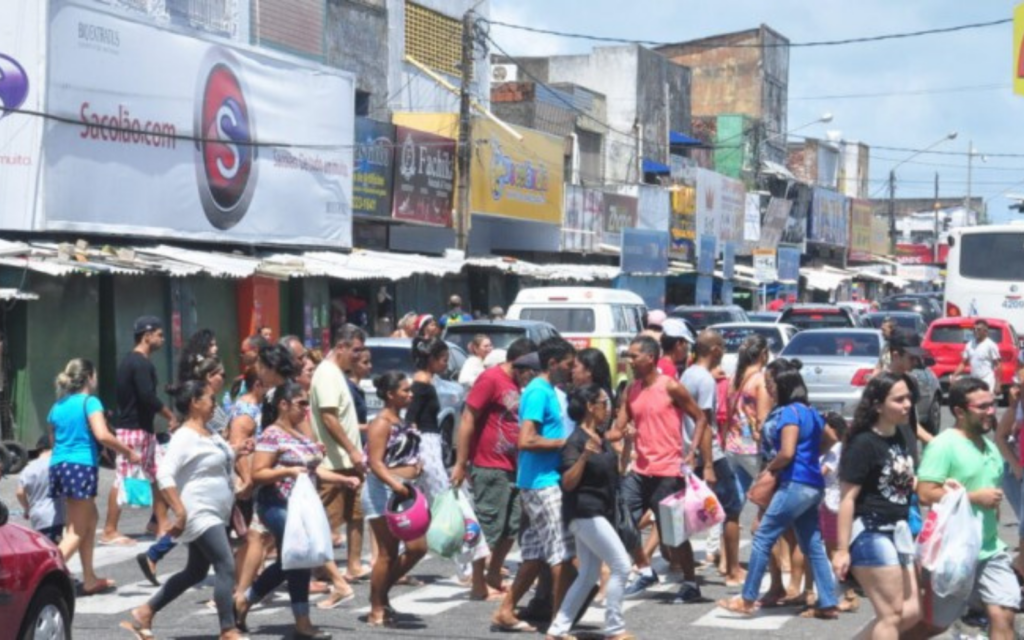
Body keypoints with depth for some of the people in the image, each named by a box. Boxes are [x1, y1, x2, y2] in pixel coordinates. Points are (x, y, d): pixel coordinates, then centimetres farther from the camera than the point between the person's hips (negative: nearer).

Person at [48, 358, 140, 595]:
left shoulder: (58, 406, 15)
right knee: (76, 531, -4)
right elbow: (102, 435, -18)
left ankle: (89, 579, 22)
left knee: (90, 518, 20)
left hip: (58, 465, 7)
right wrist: (129, 452, -10)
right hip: (82, 466, -7)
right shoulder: (90, 402, -5)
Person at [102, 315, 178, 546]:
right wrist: (170, 416, -11)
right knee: (124, 479, -6)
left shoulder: (130, 361, 16)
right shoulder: (141, 364, -15)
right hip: (134, 430, -10)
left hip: (143, 429, 10)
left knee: (158, 475, 11)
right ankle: (109, 531, -2)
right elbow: (148, 397, -22)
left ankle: (162, 526, 15)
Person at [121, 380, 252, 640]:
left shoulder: (210, 435, 12)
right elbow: (164, 475, -25)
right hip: (199, 515, -10)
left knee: (195, 572, 15)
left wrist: (239, 452, 11)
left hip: (215, 516, 10)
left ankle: (144, 613, 23)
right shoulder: (185, 437, -16)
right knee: (226, 567, -14)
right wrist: (180, 512, -29)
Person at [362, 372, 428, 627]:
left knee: (417, 548, 7)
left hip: (405, 491, 9)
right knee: (387, 553, -4)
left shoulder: (403, 422, 15)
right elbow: (375, 463, -22)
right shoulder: (381, 424, -13)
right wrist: (395, 484, -34)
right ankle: (376, 611, 6)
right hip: (384, 492, -9)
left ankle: (382, 592, 22)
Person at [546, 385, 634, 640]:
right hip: (585, 513, -9)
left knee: (589, 574, 11)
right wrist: (584, 456, -35)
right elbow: (568, 483, -21)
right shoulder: (576, 441, -15)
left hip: (600, 513, 9)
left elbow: (616, 471, 23)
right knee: (621, 566, -10)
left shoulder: (601, 437, 11)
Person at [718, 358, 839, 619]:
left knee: (762, 538, -3)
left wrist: (769, 469, -4)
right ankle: (828, 604, 10)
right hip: (813, 486, 9)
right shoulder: (810, 412, 15)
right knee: (813, 546, 11)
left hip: (796, 485, -9)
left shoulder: (790, 412, -12)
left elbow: (787, 452, -22)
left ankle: (748, 600, -1)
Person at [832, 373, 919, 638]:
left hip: (898, 528, 9)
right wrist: (842, 549, -21)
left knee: (911, 612, 11)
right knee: (891, 614, -6)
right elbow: (847, 498, -18)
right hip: (870, 531, -9)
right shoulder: (864, 443, -16)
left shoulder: (900, 437, 8)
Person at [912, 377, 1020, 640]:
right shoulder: (944, 445, -14)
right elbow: (926, 494, -22)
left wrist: (994, 506, 8)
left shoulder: (990, 446, 12)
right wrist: (975, 498, -20)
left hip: (991, 550, 7)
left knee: (1003, 615, -7)